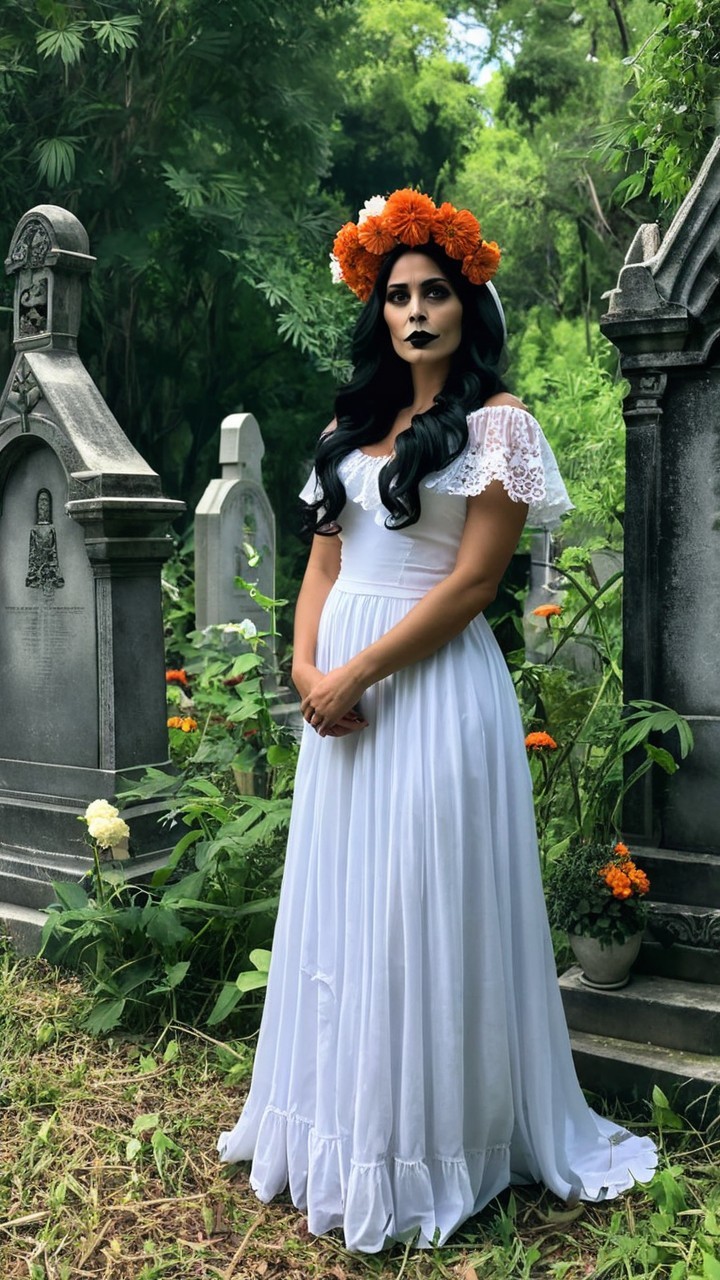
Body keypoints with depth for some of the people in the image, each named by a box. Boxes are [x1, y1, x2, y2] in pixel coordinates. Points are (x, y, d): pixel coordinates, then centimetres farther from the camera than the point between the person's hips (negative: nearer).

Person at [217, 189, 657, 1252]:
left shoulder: (496, 423, -4)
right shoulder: (352, 426, 15)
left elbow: (473, 580, -13)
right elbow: (323, 564, 13)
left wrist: (359, 673, -15)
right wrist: (307, 666, -4)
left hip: (433, 685, -6)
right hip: (341, 689, 7)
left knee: (422, 911, 0)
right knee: (339, 905, 13)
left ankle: (425, 1147, 19)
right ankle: (336, 1126, 31)